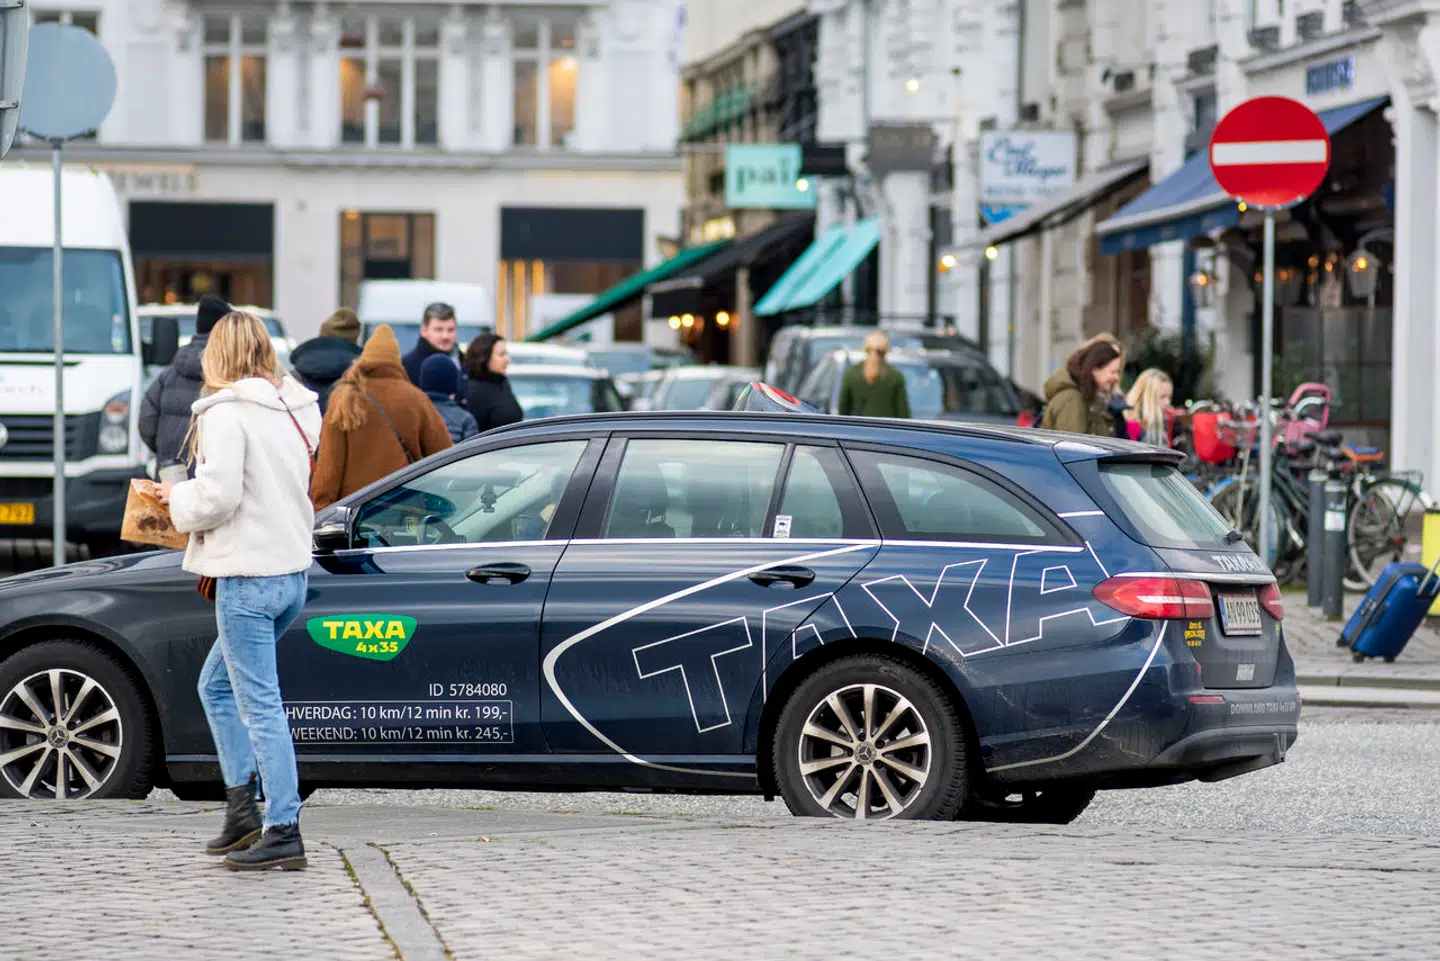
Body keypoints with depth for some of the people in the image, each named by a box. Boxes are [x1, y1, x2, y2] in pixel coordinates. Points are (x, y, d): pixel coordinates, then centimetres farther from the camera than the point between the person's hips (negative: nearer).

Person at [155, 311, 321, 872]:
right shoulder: (294, 410, 9)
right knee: (217, 684, 21)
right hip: (292, 570, 8)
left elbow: (217, 496, -21)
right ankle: (241, 809, 18)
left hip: (248, 574, -8)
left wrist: (177, 499, 0)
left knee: (260, 705, -5)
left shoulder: (226, 412, -14)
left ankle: (283, 832, -5)